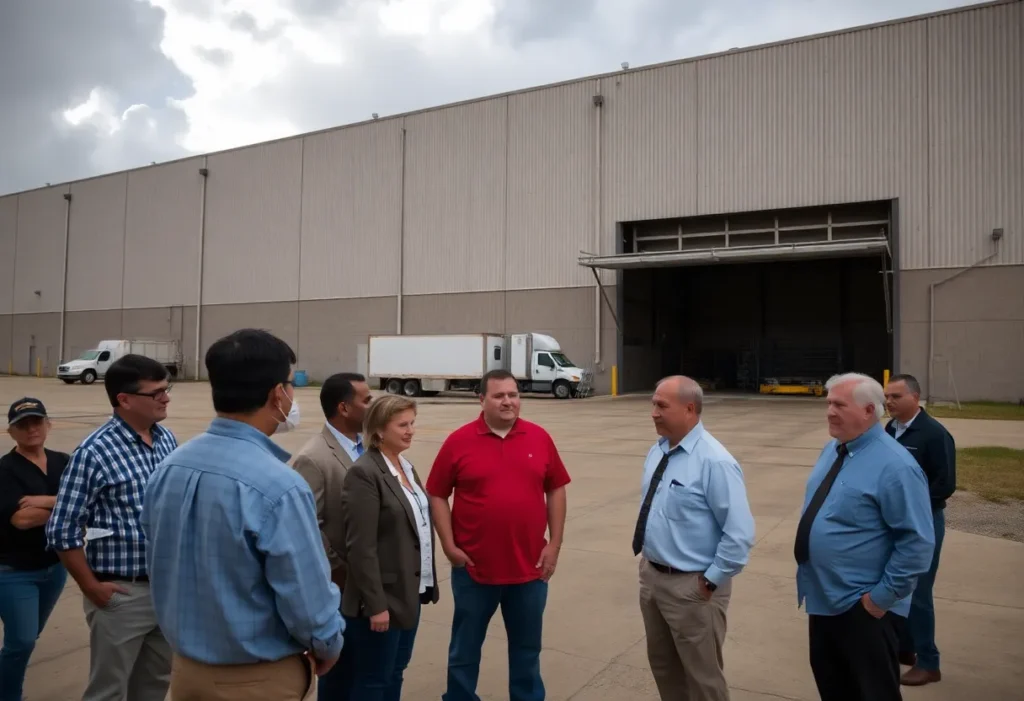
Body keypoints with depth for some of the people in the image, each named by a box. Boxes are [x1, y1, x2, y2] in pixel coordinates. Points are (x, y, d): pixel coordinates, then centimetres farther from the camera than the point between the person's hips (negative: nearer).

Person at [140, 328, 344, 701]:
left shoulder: (167, 469, -6)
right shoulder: (279, 487, -28)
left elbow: (162, 566, 6)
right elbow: (309, 606, -23)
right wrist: (328, 648, -2)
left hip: (187, 667, 6)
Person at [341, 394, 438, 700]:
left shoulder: (406, 467, 9)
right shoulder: (364, 473, -18)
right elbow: (361, 547, -21)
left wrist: (426, 583, 11)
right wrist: (375, 604, -20)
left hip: (410, 592, 8)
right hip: (384, 596, -8)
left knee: (395, 674, 20)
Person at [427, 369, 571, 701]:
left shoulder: (539, 438, -1)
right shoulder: (459, 441, -7)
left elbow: (555, 490, 5)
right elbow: (436, 495, -3)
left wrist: (554, 543, 0)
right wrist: (449, 546, -8)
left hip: (530, 566, 2)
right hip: (474, 567, -1)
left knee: (527, 646, 18)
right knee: (465, 645, 16)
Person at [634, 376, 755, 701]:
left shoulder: (714, 462, -22)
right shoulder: (657, 451, 3)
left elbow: (739, 533, -22)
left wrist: (712, 580, -17)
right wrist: (648, 559, 10)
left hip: (691, 586, -7)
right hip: (651, 575, 7)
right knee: (662, 664, 24)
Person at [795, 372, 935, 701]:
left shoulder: (894, 466, -21)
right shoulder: (832, 449, 5)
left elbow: (917, 542, -21)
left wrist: (883, 596, -17)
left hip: (862, 606, -8)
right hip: (823, 596, 8)